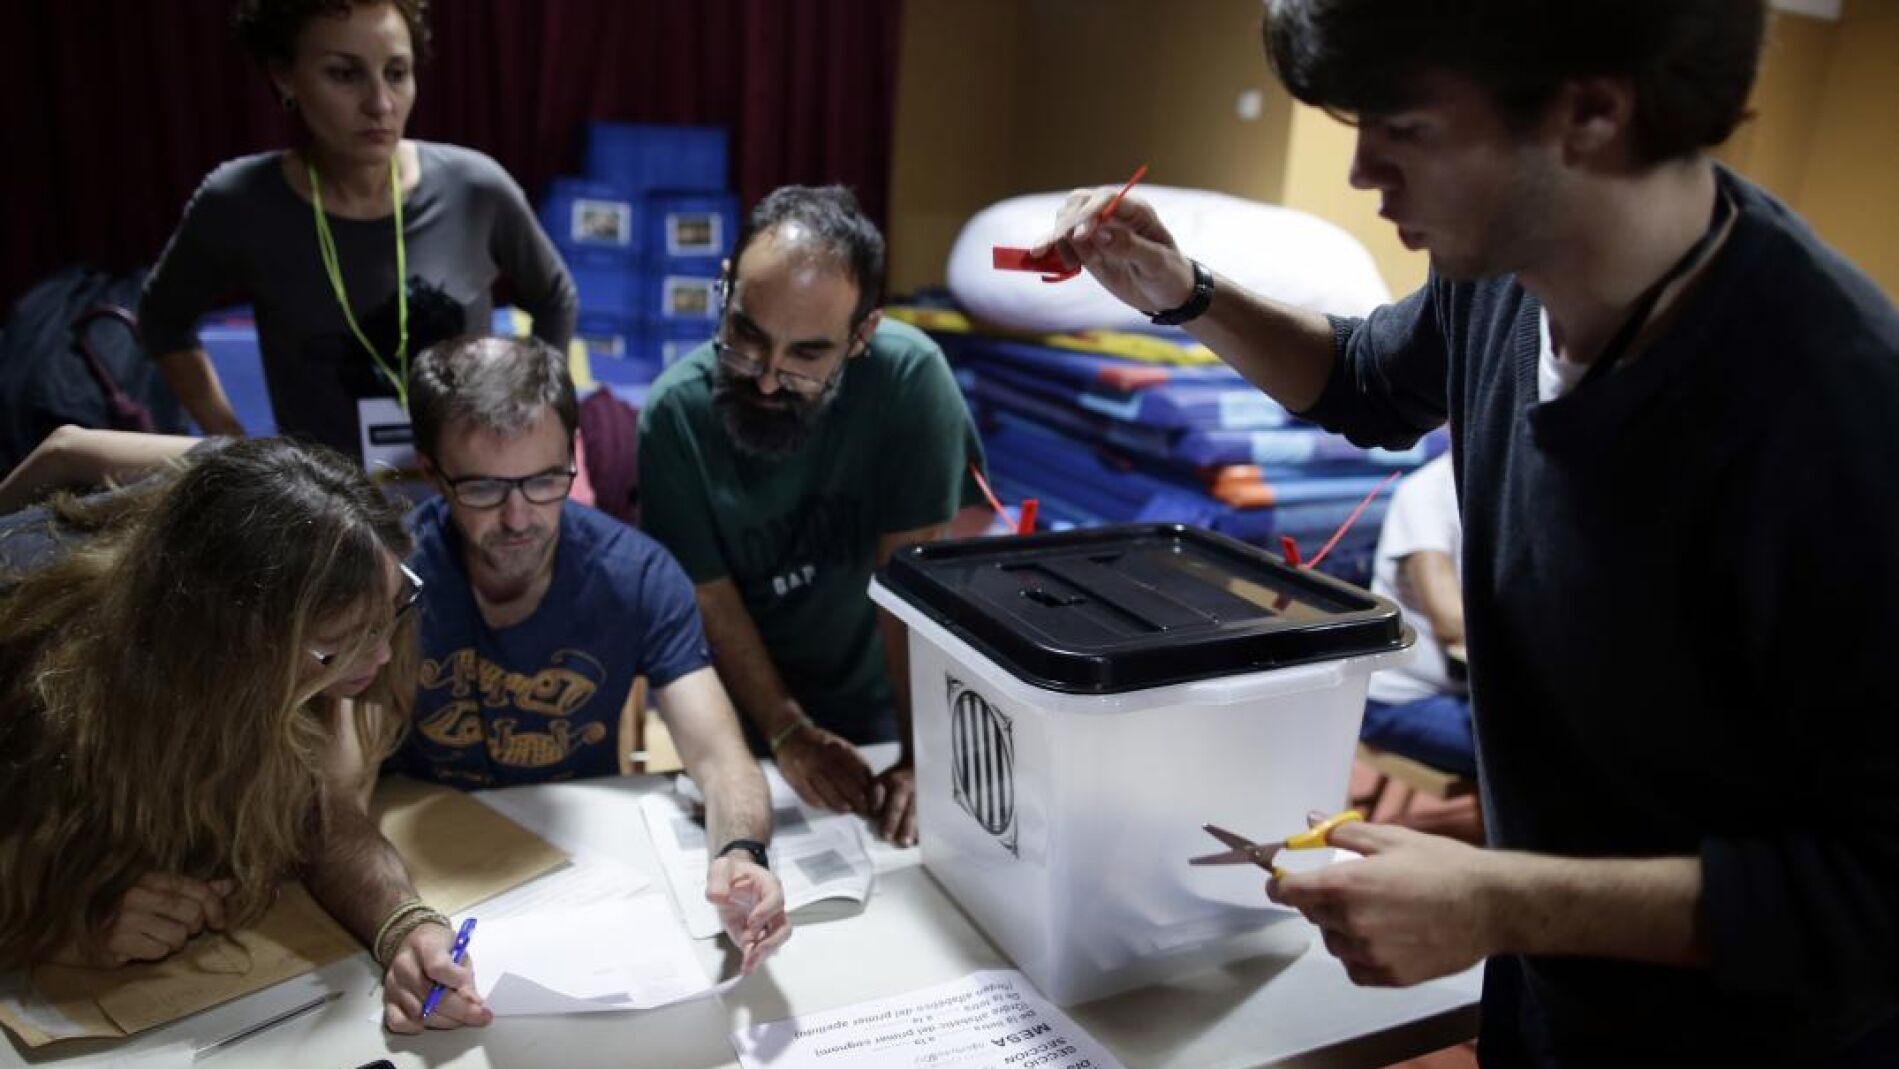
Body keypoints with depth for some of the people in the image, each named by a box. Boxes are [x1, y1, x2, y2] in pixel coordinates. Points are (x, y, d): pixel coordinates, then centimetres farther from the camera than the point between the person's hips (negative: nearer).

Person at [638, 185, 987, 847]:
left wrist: (922, 758, -24)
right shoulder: (674, 413, -19)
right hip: (747, 708, 0)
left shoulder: (909, 375, -24)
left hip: (881, 697, 1)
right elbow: (710, 600, -13)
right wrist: (788, 734, -17)